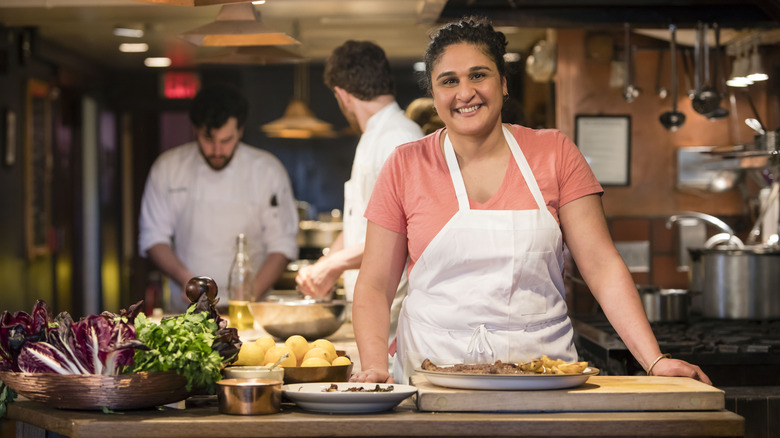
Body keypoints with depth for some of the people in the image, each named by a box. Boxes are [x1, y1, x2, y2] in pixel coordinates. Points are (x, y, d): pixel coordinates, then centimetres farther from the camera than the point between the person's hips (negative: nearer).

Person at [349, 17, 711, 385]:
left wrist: (654, 361, -7)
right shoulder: (405, 165, 6)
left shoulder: (554, 153, 7)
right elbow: (375, 286, 7)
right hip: (434, 374, -1)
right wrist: (374, 366, -10)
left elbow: (602, 267, 4)